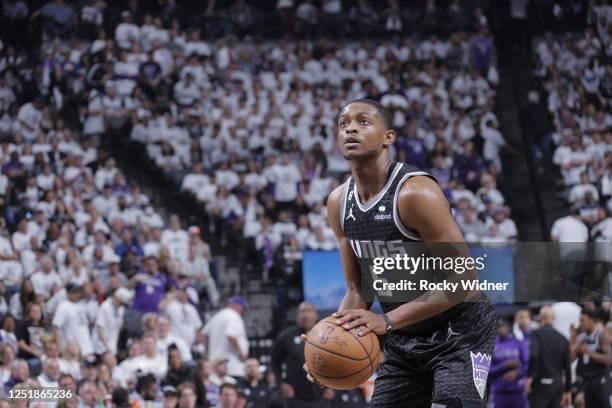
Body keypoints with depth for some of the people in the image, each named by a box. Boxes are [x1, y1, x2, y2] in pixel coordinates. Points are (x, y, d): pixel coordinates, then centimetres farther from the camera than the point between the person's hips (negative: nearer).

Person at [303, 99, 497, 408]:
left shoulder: (416, 193, -23)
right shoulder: (339, 203, 0)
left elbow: (460, 281, -24)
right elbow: (358, 289, 8)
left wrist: (387, 321, -29)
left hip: (458, 330, -8)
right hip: (403, 339, 8)